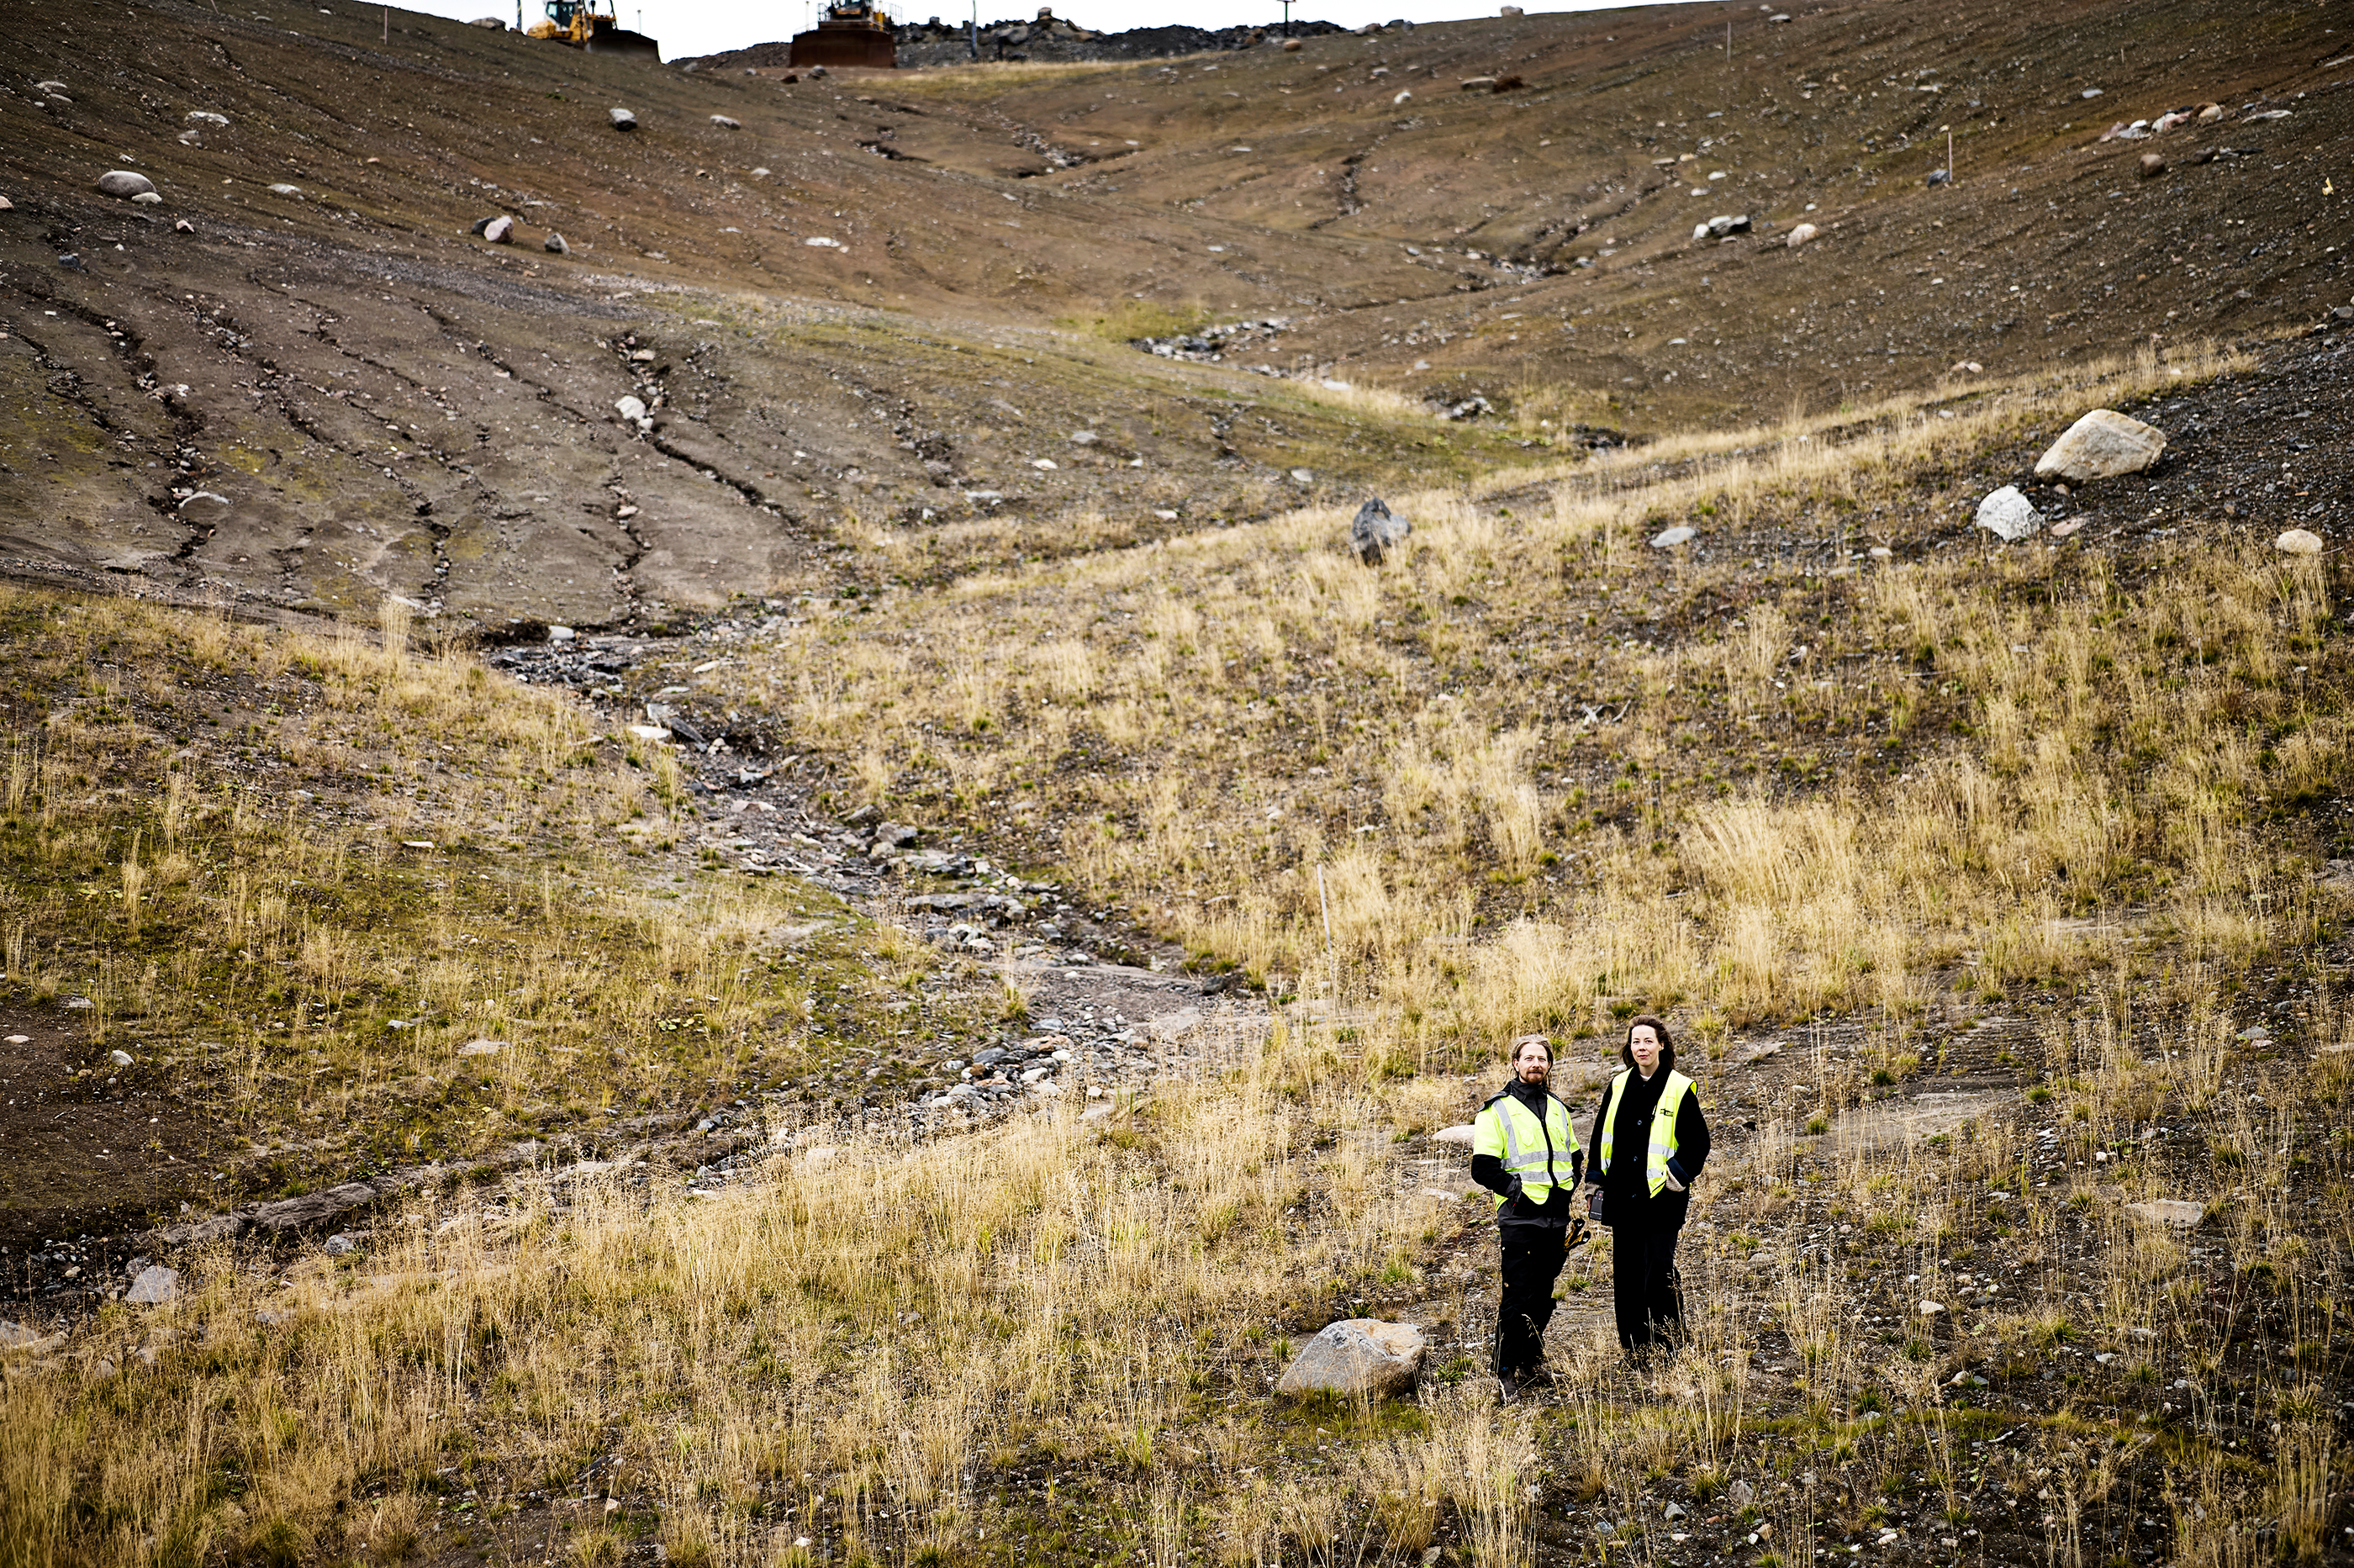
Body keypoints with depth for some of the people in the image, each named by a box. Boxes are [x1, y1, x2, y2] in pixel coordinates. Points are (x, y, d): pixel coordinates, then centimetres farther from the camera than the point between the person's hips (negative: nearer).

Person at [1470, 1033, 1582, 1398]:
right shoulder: (1497, 1110, -5)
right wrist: (1518, 1190, -14)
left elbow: (1575, 1158, 25)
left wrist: (1566, 1190, 9)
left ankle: (1532, 1361, 25)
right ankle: (1506, 1372, -1)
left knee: (1543, 1297, 12)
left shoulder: (1557, 1109, 15)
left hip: (1555, 1218, 6)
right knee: (1517, 1299, -8)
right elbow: (1483, 1168, -9)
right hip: (1519, 1217, -6)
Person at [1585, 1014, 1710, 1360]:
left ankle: (1666, 1345, 4)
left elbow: (1697, 1143, -1)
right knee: (1625, 1271, 7)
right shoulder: (1618, 1087, 10)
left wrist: (1677, 1178, -8)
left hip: (1660, 1198, -5)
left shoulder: (1679, 1090, -3)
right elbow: (1601, 1136, 18)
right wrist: (1599, 1179, 13)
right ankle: (1633, 1346, 16)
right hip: (1622, 1197, 5)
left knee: (1659, 1269, -6)